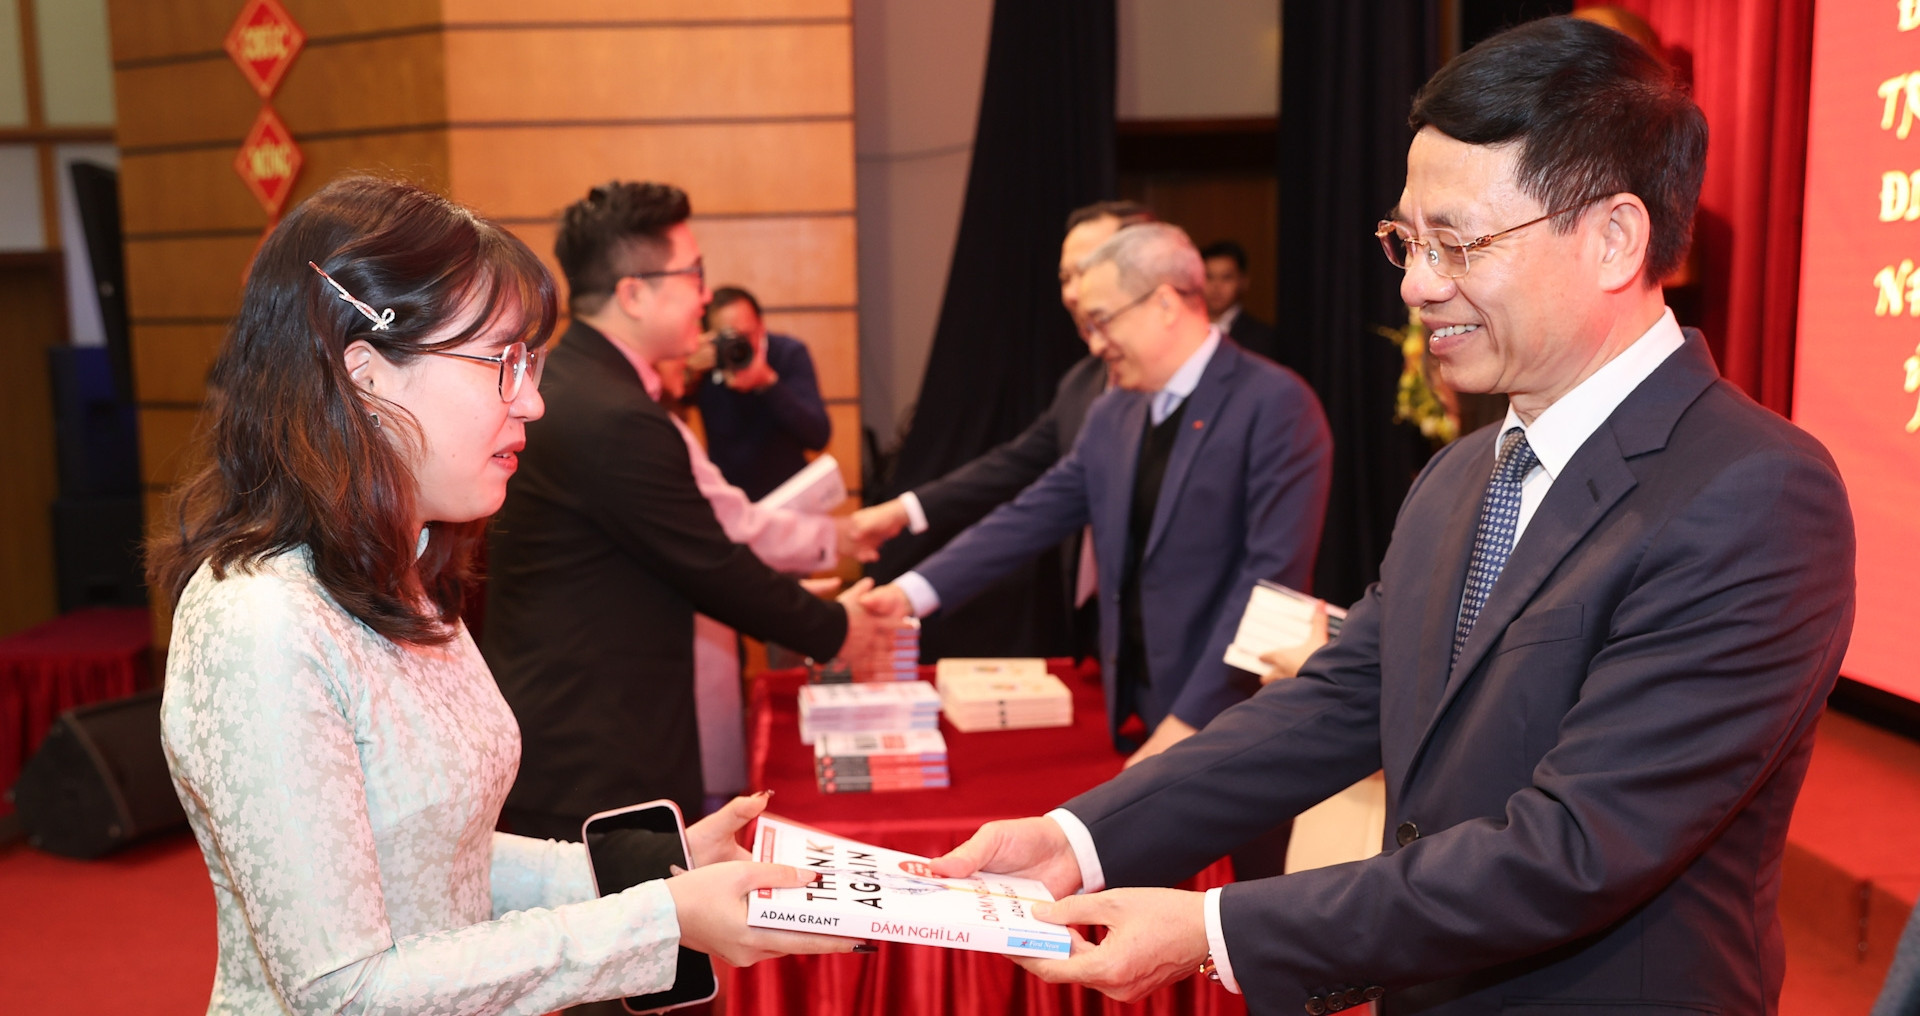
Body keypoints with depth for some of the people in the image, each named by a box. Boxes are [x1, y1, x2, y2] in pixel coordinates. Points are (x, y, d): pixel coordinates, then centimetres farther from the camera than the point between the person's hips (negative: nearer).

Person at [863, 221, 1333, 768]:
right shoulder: (1112, 415, 10)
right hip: (1133, 712, 6)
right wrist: (915, 589, -2)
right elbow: (1032, 516, 9)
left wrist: (1191, 721, -20)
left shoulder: (1275, 404, -13)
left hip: (1229, 721, -5)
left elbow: (1273, 574, -18)